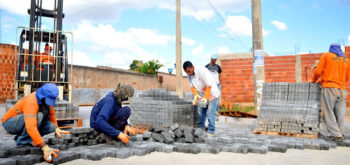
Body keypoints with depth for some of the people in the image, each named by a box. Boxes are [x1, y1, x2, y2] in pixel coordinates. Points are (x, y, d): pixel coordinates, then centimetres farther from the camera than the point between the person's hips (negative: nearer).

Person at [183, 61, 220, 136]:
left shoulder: (202, 71, -26)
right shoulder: (189, 75, -6)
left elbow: (209, 86, -24)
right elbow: (192, 86, 1)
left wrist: (206, 98, -24)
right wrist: (196, 95, -16)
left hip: (212, 94, -6)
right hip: (202, 95, 6)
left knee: (210, 113, -9)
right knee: (200, 112, 4)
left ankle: (211, 131, -2)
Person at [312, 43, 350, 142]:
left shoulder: (326, 56, 5)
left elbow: (318, 72, 0)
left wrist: (313, 81, 16)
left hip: (329, 88, -4)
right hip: (342, 90, 4)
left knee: (328, 112, -4)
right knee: (340, 114, 5)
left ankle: (336, 135, -9)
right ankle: (340, 134, 4)